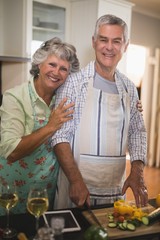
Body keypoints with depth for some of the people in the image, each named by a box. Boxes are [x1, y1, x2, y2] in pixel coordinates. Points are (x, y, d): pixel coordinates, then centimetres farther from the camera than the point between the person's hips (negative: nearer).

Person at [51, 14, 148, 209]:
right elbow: (60, 135, -12)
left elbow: (137, 132, 10)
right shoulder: (73, 82, -10)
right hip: (76, 185, -4)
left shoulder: (129, 89, 4)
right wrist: (76, 179, -19)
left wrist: (137, 172, -3)